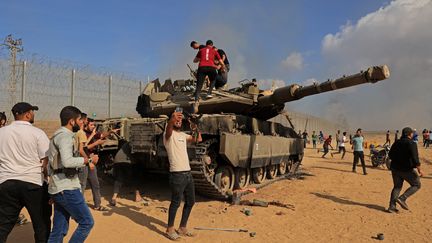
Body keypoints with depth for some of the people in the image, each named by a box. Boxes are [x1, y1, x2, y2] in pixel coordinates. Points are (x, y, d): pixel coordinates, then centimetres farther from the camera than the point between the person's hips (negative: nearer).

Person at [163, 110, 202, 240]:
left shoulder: (183, 135, 17)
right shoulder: (169, 135, -5)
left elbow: (198, 139, 16)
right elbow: (168, 128, -29)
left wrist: (195, 127, 4)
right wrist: (172, 118, -50)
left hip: (188, 173, 8)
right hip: (177, 175, -7)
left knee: (190, 201, 13)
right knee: (176, 202, 0)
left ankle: (182, 228, 27)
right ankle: (170, 229, 17)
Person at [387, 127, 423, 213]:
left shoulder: (396, 143, 9)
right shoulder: (411, 143, -12)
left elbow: (390, 155, 15)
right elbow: (415, 158, -20)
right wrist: (419, 169, -14)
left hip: (395, 168, 7)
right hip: (407, 169, -6)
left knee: (397, 187, 15)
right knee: (417, 184, 12)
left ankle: (392, 207, 11)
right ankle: (402, 198, -3)